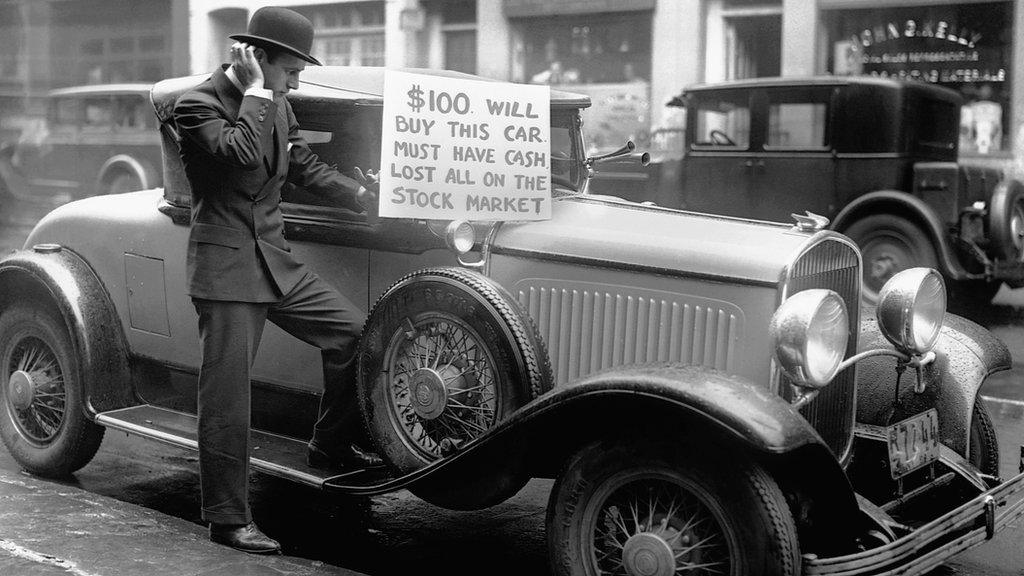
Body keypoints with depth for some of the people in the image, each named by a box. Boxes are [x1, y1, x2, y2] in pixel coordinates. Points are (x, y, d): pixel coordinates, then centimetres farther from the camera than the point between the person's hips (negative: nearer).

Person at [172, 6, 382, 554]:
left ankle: (329, 444, 21)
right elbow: (240, 151, -30)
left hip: (275, 260, 8)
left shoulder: (276, 105, 12)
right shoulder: (198, 104, -12)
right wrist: (254, 91, -19)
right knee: (226, 395, -4)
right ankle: (228, 519, 7)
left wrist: (363, 194, 13)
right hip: (225, 267, -7)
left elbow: (306, 166, 20)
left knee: (353, 330, 4)